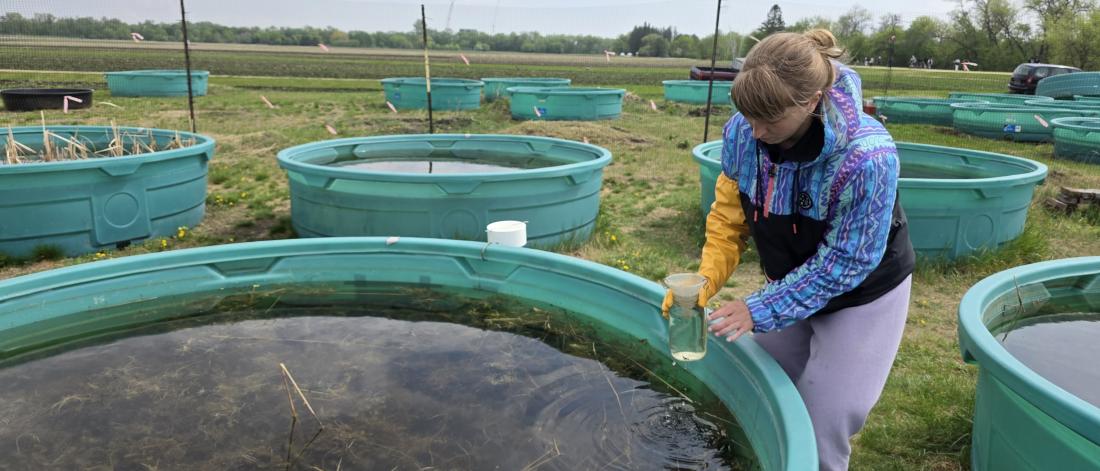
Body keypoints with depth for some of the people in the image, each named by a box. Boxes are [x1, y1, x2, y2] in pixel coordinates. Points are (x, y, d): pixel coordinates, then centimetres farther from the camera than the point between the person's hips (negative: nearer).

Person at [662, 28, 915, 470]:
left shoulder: (866, 158, -35)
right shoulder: (742, 132, -21)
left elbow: (844, 262, -27)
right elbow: (729, 214, -9)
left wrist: (760, 310, -29)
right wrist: (706, 280, -23)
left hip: (861, 294, -4)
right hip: (791, 281, 5)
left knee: (822, 424, 2)